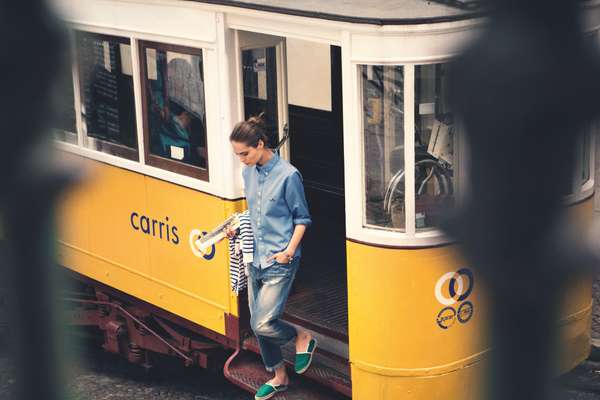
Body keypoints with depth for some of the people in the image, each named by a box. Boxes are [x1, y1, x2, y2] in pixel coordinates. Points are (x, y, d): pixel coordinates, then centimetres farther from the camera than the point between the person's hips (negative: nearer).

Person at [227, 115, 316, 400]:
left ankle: (302, 337, 17)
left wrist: (290, 251, -17)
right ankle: (278, 377, 30)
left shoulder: (287, 175, -15)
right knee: (257, 324, 13)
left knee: (263, 324, -13)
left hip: (279, 262, -7)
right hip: (254, 259, 7)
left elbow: (302, 218, -7)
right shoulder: (248, 173, 6)